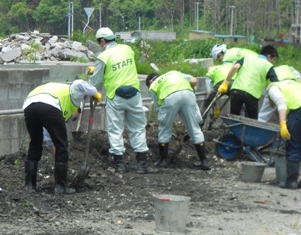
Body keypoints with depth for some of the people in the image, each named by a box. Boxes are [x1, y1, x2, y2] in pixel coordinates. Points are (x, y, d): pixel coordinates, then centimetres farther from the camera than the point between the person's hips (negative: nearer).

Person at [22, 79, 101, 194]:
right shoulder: (74, 94, 31)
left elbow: (50, 139, 46)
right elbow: (79, 84, 3)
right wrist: (95, 93, 17)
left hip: (28, 106, 6)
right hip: (48, 106, -6)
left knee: (35, 146, 24)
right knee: (62, 146, 9)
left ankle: (29, 184, 25)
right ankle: (61, 186, 12)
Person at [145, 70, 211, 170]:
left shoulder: (153, 86, 29)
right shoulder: (174, 73, 38)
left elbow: (158, 107, 22)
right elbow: (194, 81, 26)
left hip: (170, 97, -2)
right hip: (188, 94, 2)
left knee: (164, 129, 17)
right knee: (194, 129, 10)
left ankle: (162, 160, 23)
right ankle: (204, 161, 10)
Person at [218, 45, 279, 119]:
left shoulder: (248, 57, 21)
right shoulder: (268, 66, 11)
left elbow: (235, 67, 3)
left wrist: (226, 82, 5)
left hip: (236, 89, 3)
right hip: (252, 93, -3)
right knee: (253, 121, 13)